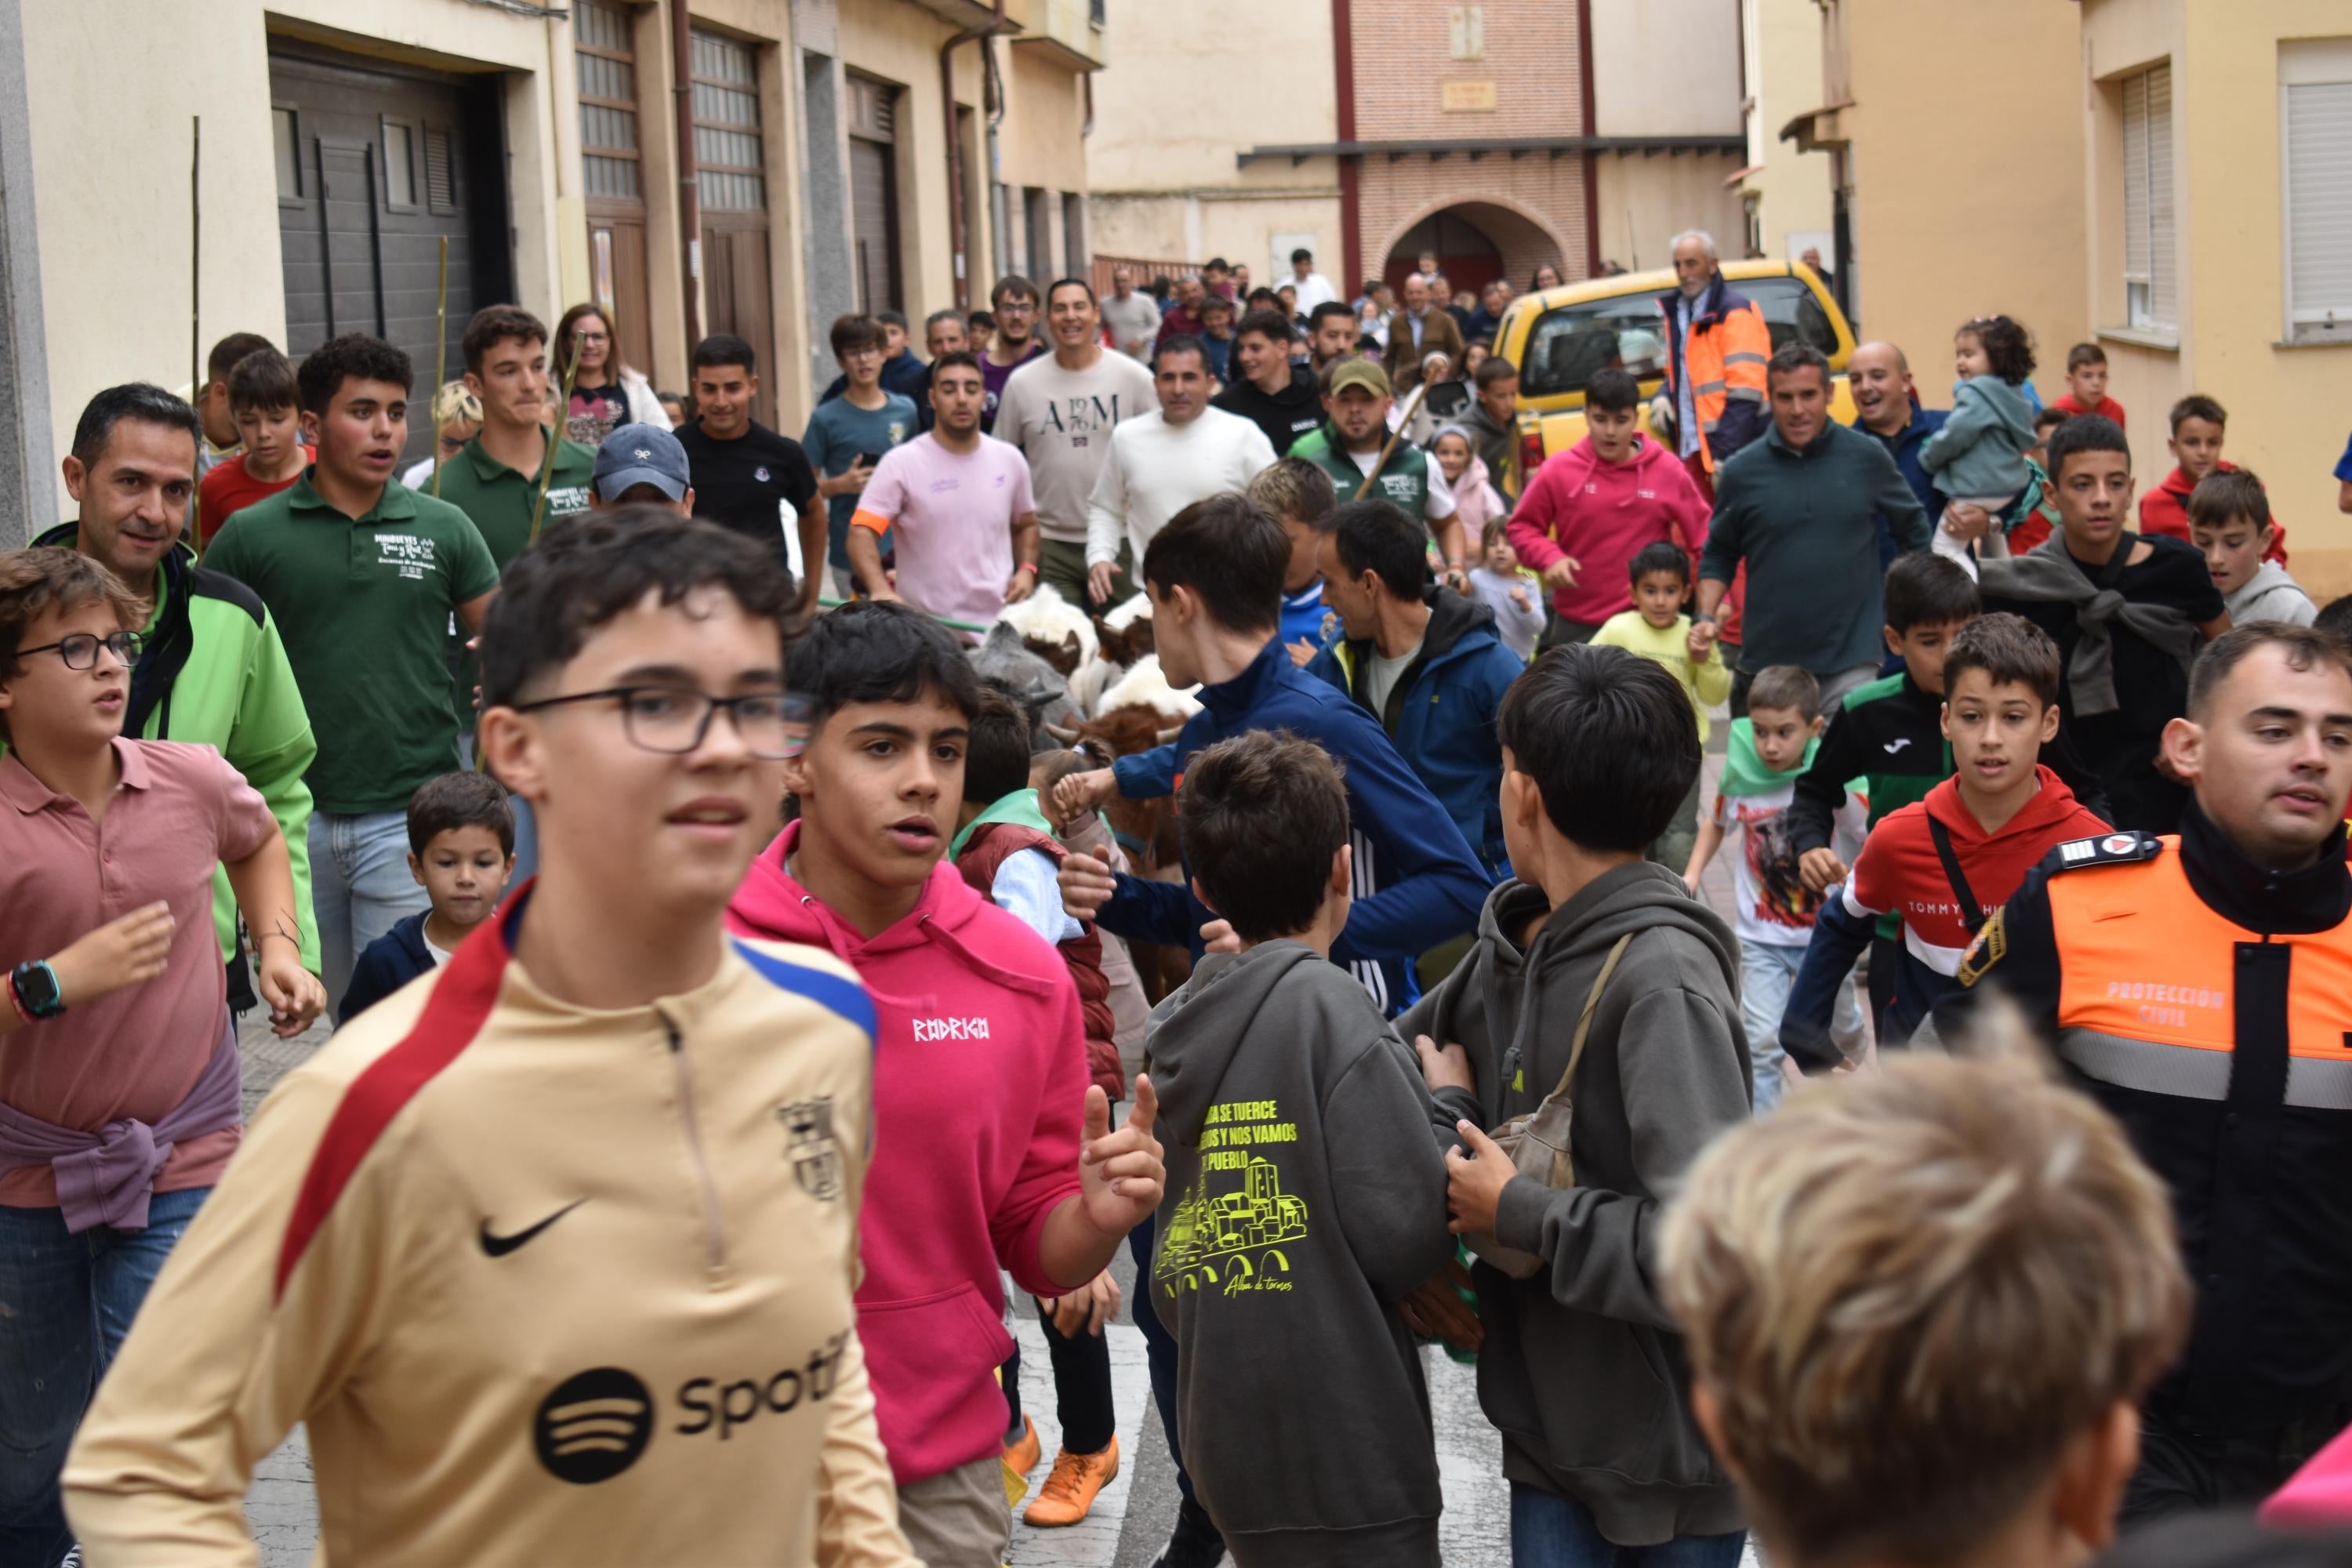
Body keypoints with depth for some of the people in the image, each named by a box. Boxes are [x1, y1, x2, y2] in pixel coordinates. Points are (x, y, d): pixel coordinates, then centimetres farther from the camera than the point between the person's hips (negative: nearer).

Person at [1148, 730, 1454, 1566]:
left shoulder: (1166, 1030, 8)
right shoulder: (1328, 1005, -14)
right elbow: (1405, 1233, -18)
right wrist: (1446, 1109, -2)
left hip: (1225, 1446, 7)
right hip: (1348, 1464, -7)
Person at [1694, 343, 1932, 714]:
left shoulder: (1867, 457, 0)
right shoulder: (1742, 472, 1)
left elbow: (1914, 530, 13)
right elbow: (1719, 556, 10)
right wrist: (1705, 618, -4)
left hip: (1850, 662, -1)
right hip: (1766, 661, 2)